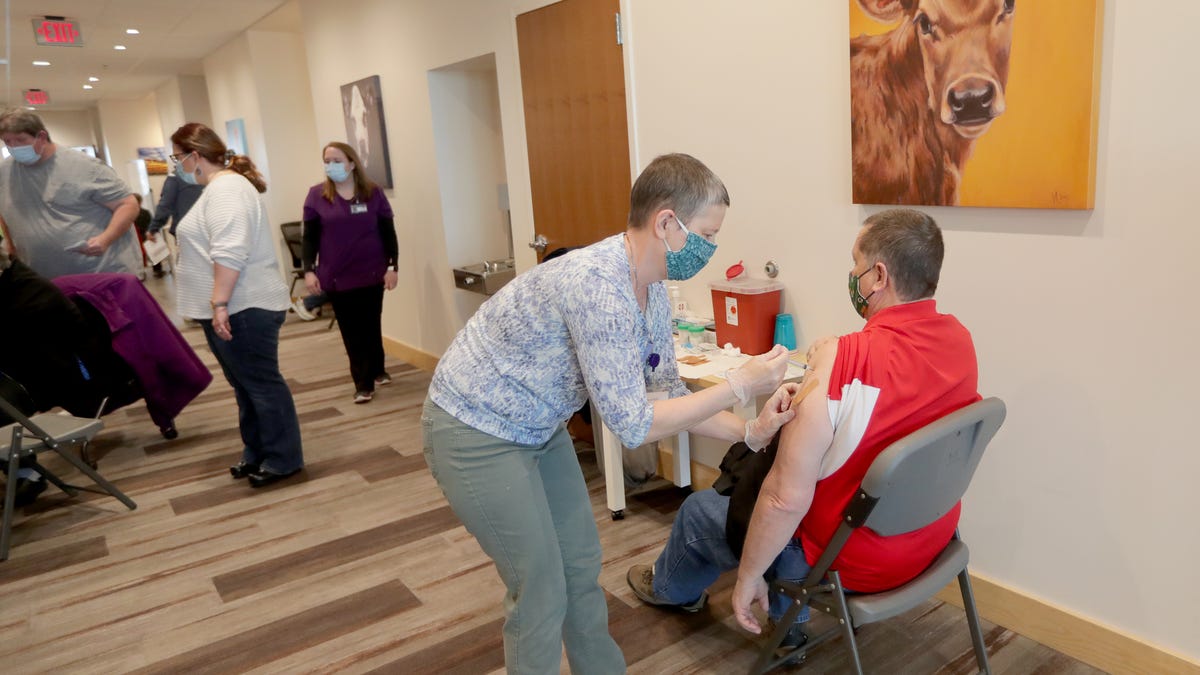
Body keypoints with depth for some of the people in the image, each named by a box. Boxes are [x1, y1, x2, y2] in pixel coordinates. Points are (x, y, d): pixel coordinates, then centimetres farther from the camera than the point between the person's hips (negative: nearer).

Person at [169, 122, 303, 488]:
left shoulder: (226, 188, -15)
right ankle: (257, 453, 26)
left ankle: (282, 460, 6)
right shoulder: (220, 188, 19)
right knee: (246, 385, 16)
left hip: (244, 309, -11)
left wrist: (220, 303, -27)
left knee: (262, 383, -3)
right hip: (232, 308, 11)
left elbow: (230, 252, -26)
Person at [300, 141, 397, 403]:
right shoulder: (317, 195, -1)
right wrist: (309, 270, -7)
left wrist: (392, 266, -3)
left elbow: (388, 232, 2)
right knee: (351, 331, 3)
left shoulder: (373, 193, 0)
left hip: (371, 273, 0)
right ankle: (363, 384, 8)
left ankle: (377, 370, 32)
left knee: (371, 325, 11)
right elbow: (310, 237, 1)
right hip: (337, 277, 0)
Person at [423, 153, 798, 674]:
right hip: (476, 433, -9)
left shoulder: (651, 288, -3)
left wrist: (750, 431, -5)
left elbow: (666, 392, 4)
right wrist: (737, 385, -23)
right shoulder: (599, 285, -32)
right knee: (543, 592, 2)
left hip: (539, 428, 9)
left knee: (582, 564, 17)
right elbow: (633, 425, -28)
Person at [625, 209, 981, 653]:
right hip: (929, 538, 7)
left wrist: (748, 577, -15)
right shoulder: (960, 338, -8)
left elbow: (787, 499, -29)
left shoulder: (842, 361, -32)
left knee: (699, 509, 16)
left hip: (856, 561, -7)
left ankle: (670, 587, 51)